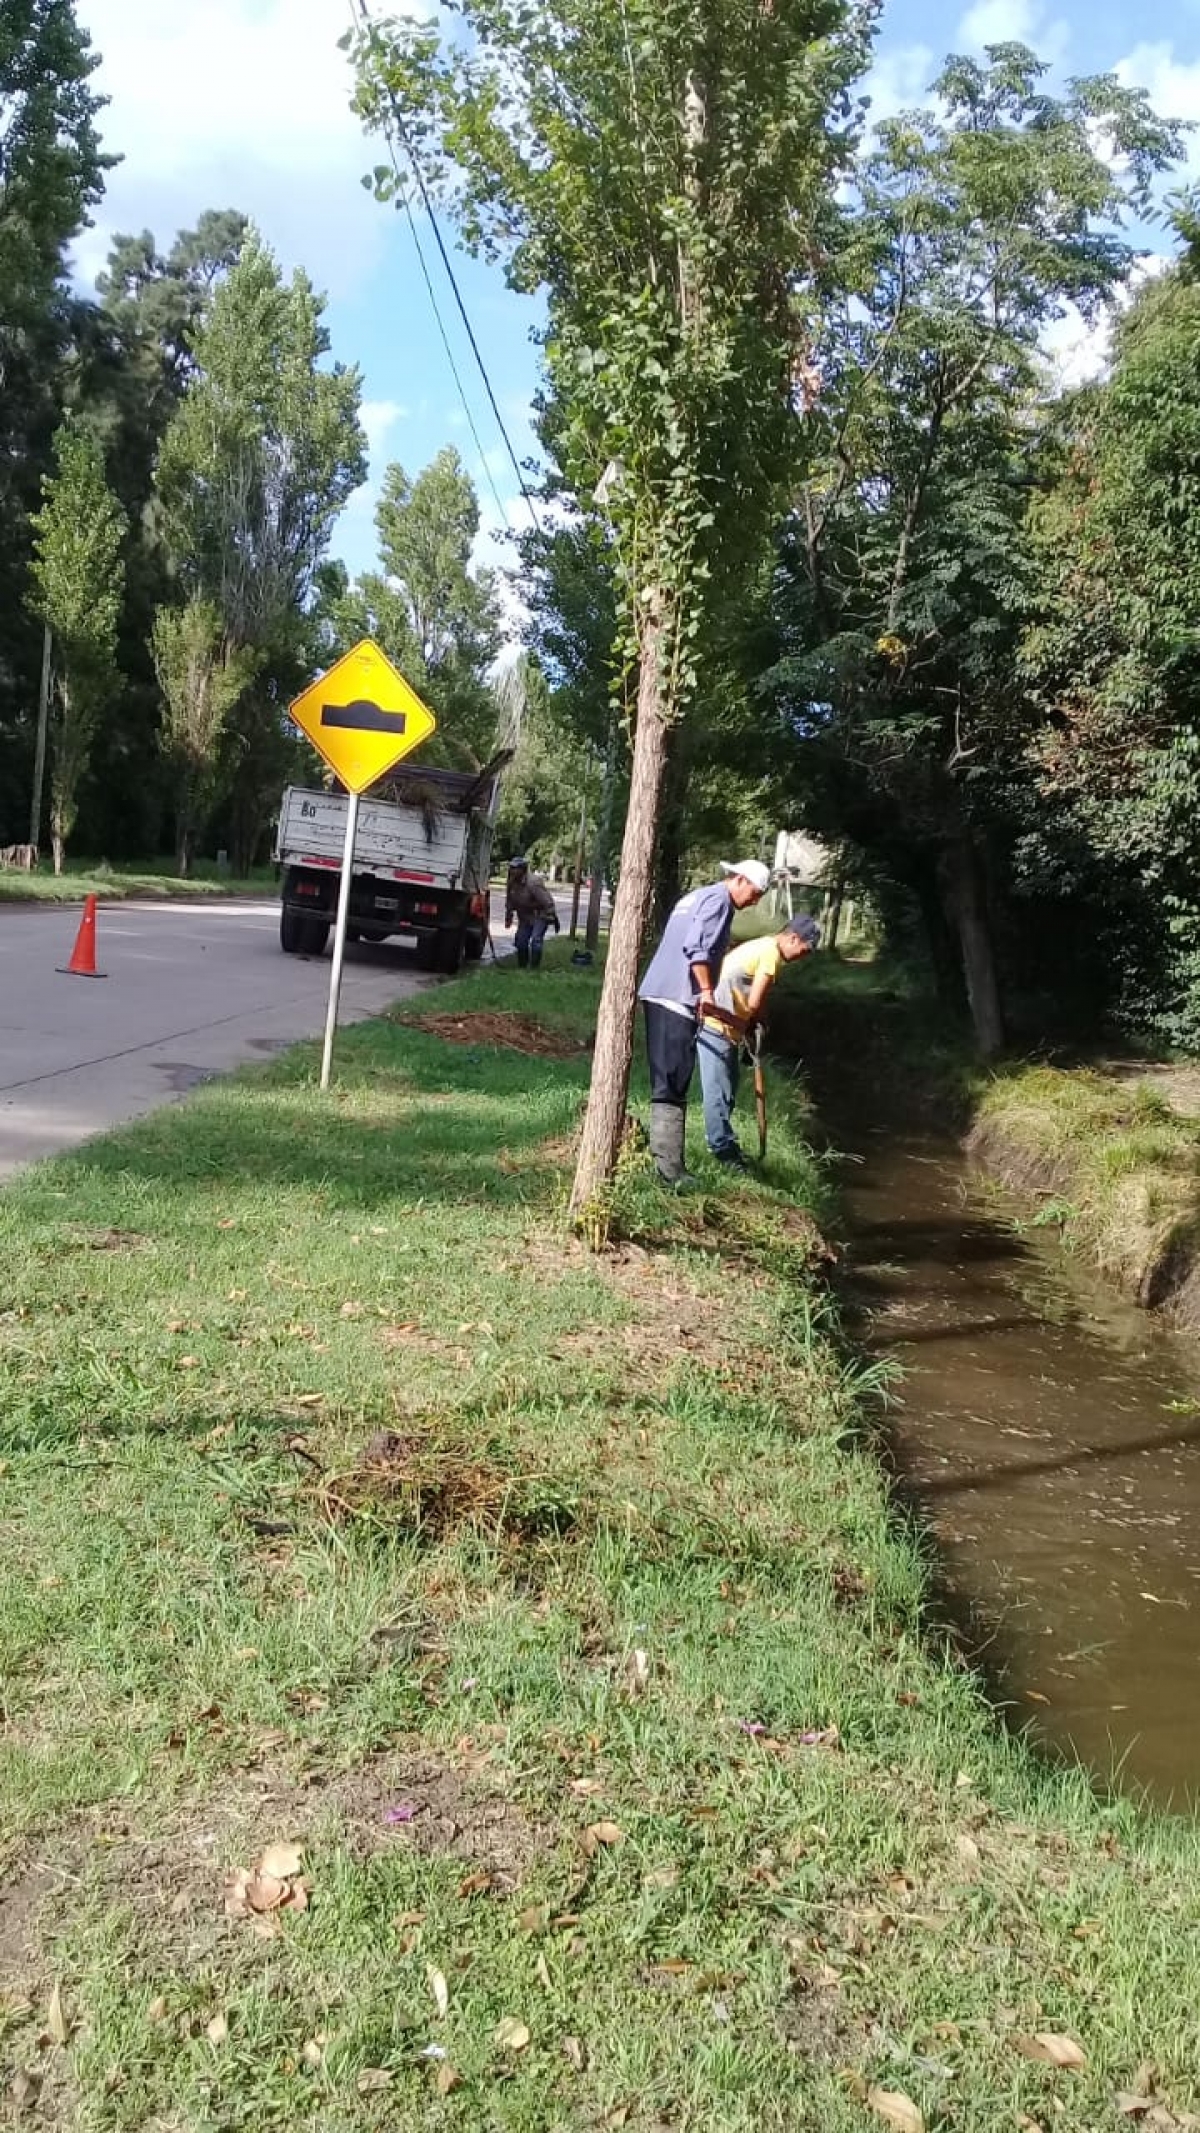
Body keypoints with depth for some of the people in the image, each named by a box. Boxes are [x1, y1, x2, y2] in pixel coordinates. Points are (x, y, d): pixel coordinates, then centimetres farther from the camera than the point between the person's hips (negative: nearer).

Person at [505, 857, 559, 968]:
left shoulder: (533, 883, -29)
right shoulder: (511, 883, -4)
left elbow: (547, 901, -26)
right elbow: (510, 901, 12)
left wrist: (553, 918, -22)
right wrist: (508, 917, 15)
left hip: (540, 915, -8)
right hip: (525, 917, 8)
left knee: (536, 941, -20)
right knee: (521, 940, 6)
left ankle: (534, 967, -13)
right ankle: (522, 966, 20)